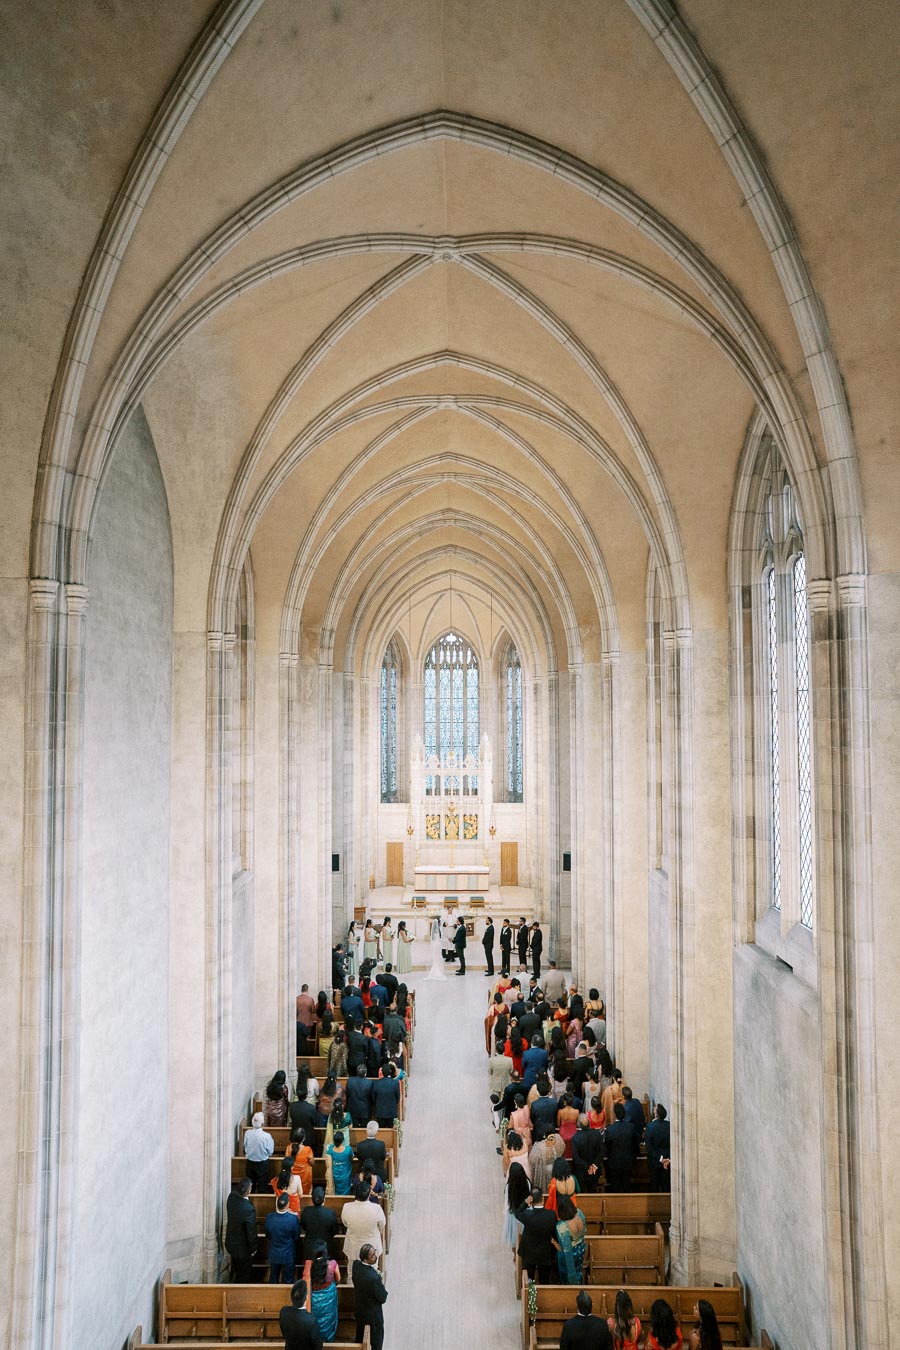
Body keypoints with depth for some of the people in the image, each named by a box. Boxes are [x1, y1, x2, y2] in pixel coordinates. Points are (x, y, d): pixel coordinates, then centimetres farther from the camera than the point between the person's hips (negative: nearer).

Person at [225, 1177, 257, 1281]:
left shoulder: (232, 1197, -22)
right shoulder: (249, 1209, -39)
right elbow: (251, 1232, -24)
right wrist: (253, 1248, -7)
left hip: (231, 1242, 6)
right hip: (243, 1248, -6)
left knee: (236, 1271, 31)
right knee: (244, 1276, 19)